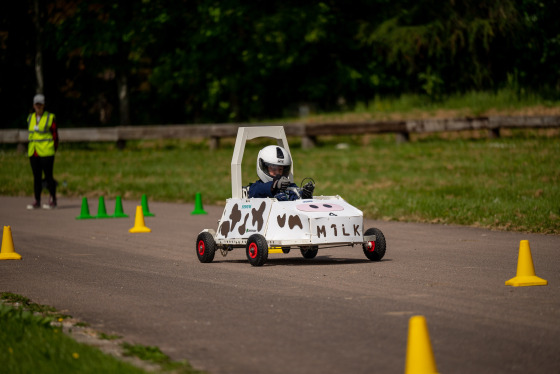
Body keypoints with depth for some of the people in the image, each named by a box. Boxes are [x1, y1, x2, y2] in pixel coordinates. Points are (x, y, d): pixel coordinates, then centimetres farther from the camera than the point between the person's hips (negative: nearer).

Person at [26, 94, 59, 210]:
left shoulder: (50, 118, -2)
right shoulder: (30, 118, 12)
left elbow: (55, 135, 1)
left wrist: (53, 149, 1)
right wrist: (32, 148, 13)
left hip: (46, 152, -5)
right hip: (33, 152, 5)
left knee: (48, 176, -3)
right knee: (36, 177, 6)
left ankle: (53, 200, 4)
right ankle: (37, 201, 9)